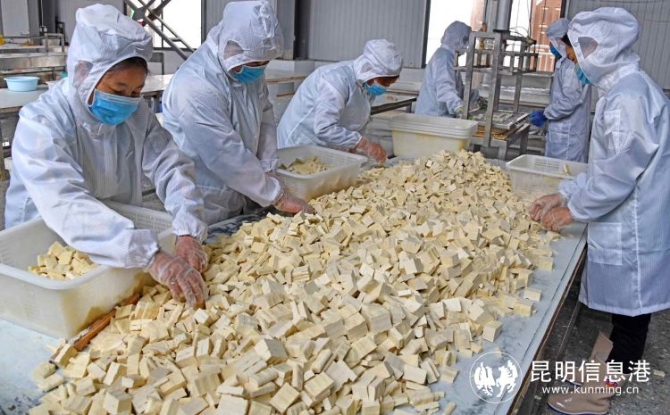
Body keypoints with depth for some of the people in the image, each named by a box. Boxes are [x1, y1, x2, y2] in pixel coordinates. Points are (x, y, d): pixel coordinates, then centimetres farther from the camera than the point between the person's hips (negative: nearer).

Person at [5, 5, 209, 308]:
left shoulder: (136, 113, -4)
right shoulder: (40, 124, -21)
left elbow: (171, 167, -12)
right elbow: (67, 206, -34)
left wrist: (188, 234, -31)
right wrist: (152, 257, -46)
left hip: (123, 256, 4)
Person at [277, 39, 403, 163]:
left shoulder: (370, 86, -1)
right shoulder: (338, 79, -26)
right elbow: (324, 128, -34)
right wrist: (364, 144, -34)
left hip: (329, 147, 8)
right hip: (302, 143, -8)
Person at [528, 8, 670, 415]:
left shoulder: (629, 94, -20)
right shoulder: (625, 89, 12)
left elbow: (620, 170, -23)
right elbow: (606, 163, 15)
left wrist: (575, 209, -11)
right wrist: (564, 194, 9)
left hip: (632, 224, -9)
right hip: (627, 220, 9)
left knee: (630, 305, 4)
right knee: (629, 302, 21)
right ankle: (623, 354, 37)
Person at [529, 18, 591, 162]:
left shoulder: (572, 65, -16)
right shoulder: (567, 63, 16)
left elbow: (568, 102, -22)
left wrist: (544, 114, -12)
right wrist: (546, 113, 14)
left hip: (567, 136, -9)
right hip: (563, 132, 9)